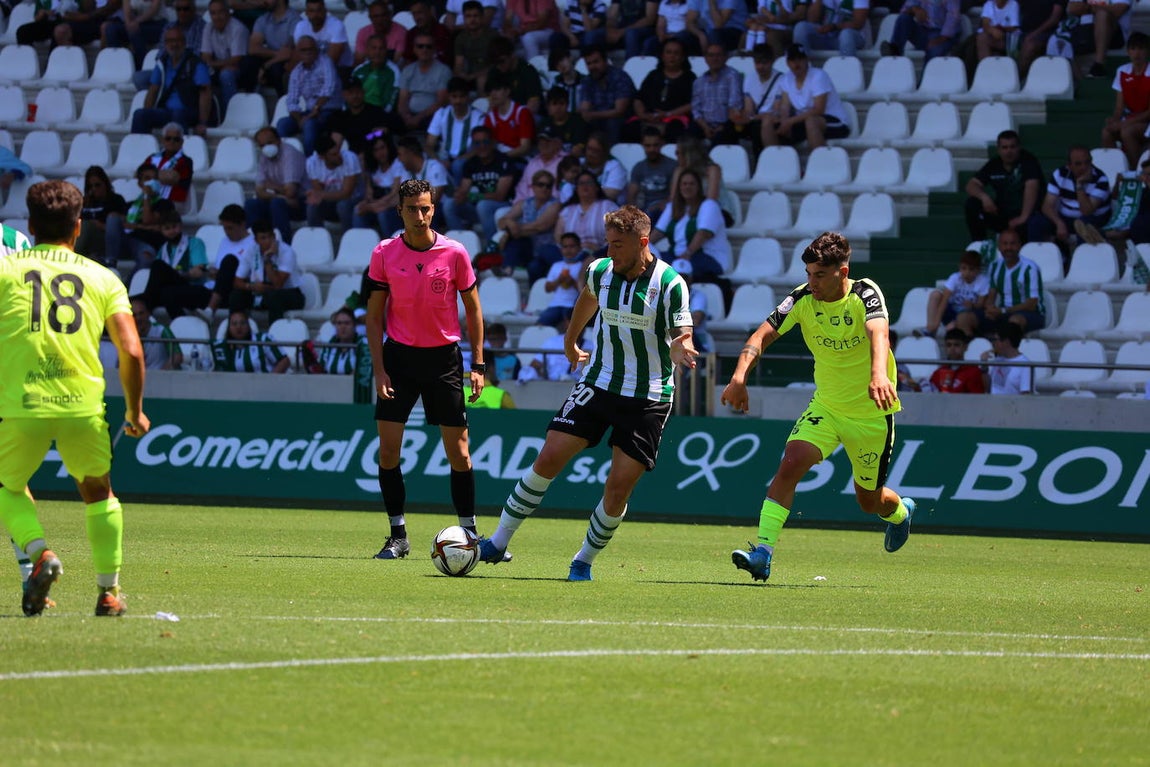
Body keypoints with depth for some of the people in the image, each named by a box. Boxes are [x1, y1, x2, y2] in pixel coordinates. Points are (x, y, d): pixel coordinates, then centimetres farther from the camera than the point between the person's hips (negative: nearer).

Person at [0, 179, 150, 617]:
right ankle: (109, 591, 19)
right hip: (82, 403, 1)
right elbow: (131, 352, 2)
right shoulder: (102, 278, 10)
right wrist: (135, 412, 15)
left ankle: (38, 553, -5)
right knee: (98, 492, 24)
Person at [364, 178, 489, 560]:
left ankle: (469, 532, 9)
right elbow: (374, 315, 3)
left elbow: (473, 309, 4)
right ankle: (398, 536, 5)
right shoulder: (384, 254, -3)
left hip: (443, 357, -1)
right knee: (388, 450, -4)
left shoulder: (455, 253, -6)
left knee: (458, 452, -2)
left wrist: (478, 364, -2)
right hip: (399, 356, 1)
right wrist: (378, 368, -6)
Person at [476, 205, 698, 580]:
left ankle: (584, 562, 13)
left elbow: (683, 338, -12)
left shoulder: (670, 284, -14)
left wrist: (681, 352, -35)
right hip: (597, 384, 3)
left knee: (619, 486, -7)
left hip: (647, 399, -3)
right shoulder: (600, 271, 0)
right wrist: (570, 341, 33)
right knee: (548, 460, -6)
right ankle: (498, 543, 3)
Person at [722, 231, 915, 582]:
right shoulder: (802, 300, -11)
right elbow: (762, 335, -18)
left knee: (869, 500, 11)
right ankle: (762, 551, -24)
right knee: (790, 464, -22)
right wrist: (740, 376, -37)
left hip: (871, 413, -3)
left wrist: (879, 375, -62)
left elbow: (878, 334, -41)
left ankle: (900, 512, 48)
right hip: (825, 405, 3)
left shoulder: (865, 295, -22)